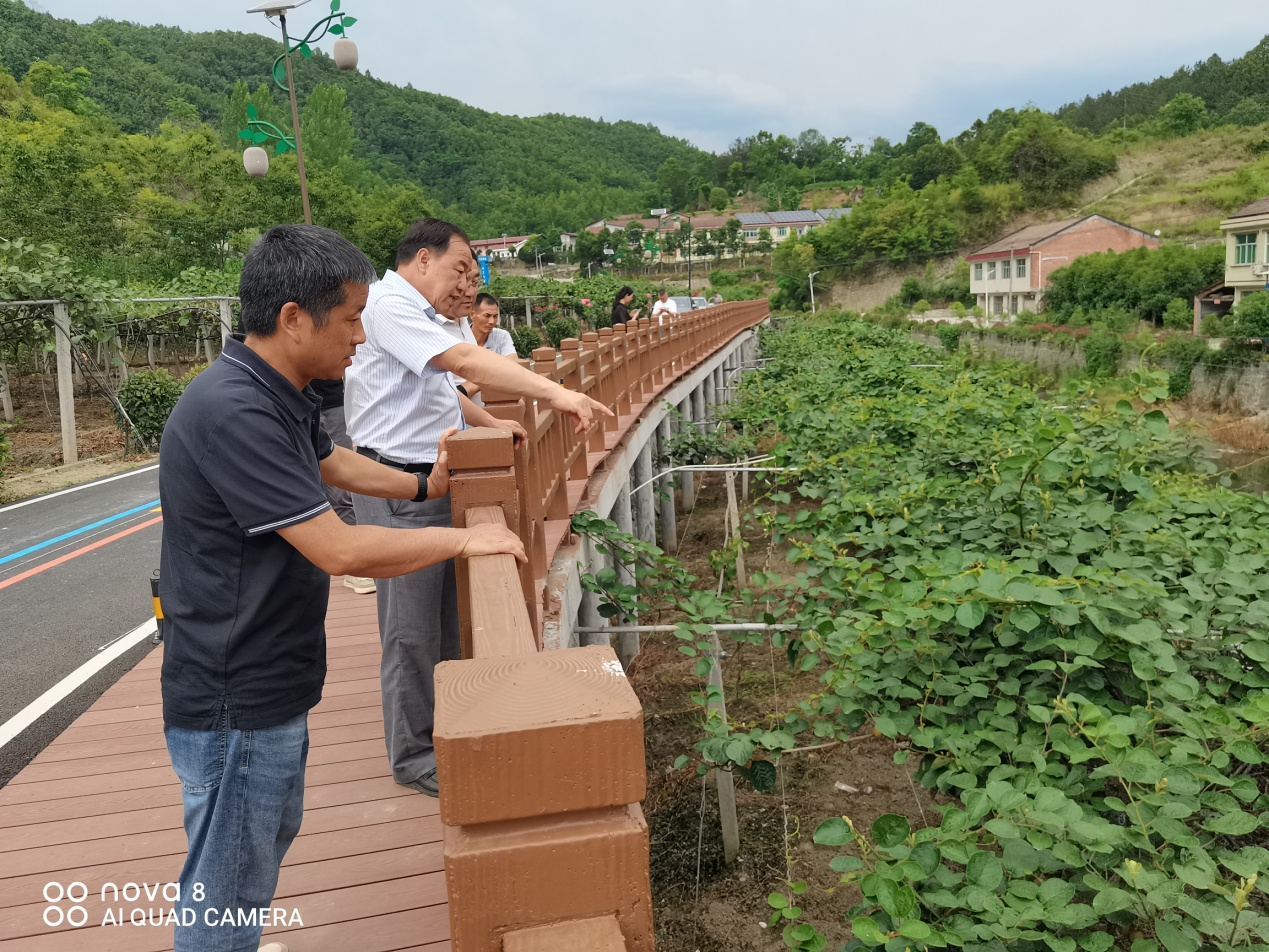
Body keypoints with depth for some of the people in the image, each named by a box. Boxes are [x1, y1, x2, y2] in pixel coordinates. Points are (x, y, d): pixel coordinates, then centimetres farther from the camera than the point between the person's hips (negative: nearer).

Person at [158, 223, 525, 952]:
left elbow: (332, 461, 25)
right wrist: (463, 539, -18)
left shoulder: (281, 393, 4)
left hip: (270, 681, 10)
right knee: (228, 883, 7)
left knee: (272, 836, 28)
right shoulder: (233, 412, -28)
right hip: (236, 699, -10)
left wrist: (424, 487, 22)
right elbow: (340, 551, -29)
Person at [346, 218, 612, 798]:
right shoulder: (388, 304, -15)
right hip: (400, 489, -10)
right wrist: (554, 393, -32)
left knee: (450, 613, 17)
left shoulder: (415, 315, 19)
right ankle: (412, 755, 13)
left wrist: (492, 425, 17)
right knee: (411, 626, -1)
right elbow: (464, 360, -28)